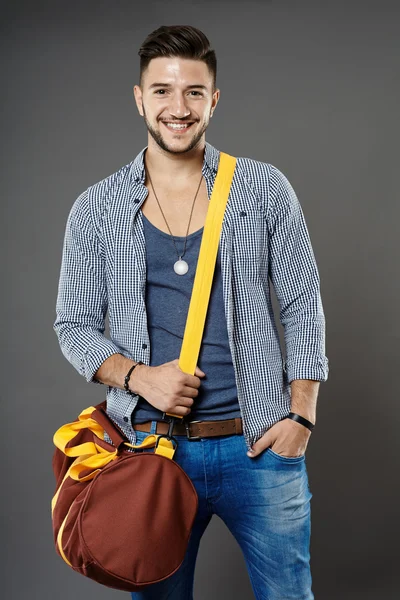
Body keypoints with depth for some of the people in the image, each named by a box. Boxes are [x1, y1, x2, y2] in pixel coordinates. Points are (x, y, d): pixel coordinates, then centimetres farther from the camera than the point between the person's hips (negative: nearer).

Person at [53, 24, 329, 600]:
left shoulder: (265, 189, 1)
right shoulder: (97, 209, 2)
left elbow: (303, 309, 3)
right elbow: (74, 324, 6)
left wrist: (301, 415, -5)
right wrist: (137, 375, -12)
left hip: (260, 445, 0)